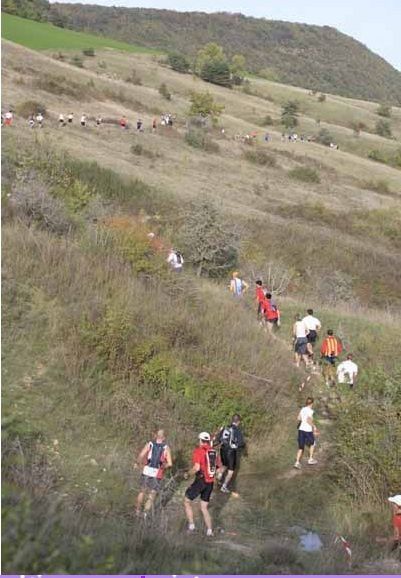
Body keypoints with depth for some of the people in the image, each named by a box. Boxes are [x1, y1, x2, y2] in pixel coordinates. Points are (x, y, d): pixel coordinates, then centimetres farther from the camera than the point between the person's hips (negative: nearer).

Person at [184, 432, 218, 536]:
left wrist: (188, 474, -5)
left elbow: (197, 467, -21)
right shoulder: (214, 452, 8)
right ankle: (209, 531, 9)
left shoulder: (198, 450, -11)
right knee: (204, 508, 16)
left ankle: (191, 525, 8)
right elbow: (217, 467, 13)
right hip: (211, 482, 6)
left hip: (201, 481, -6)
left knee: (187, 501, 12)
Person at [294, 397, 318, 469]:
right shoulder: (310, 410, -11)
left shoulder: (302, 409, 9)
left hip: (301, 429, 6)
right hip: (308, 430, -6)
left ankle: (297, 462, -1)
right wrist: (314, 426, -9)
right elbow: (308, 420, -21)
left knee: (301, 447, 9)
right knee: (312, 444, 21)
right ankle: (310, 459, 22)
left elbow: (299, 418, 7)